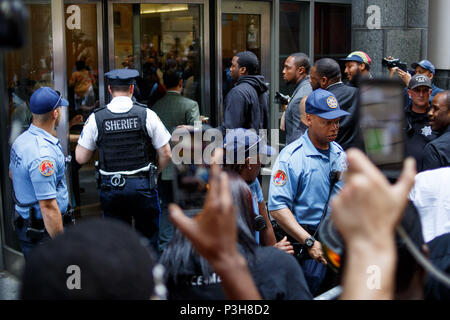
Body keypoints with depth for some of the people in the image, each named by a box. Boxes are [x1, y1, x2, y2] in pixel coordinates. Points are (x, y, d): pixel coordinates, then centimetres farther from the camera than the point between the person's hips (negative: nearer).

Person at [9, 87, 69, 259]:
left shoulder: (21, 140, 4)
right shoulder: (44, 154, -27)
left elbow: (12, 174, 24)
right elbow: (48, 206, -27)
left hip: (23, 222, 10)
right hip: (42, 230, -10)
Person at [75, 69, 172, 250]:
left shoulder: (95, 119, -3)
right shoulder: (147, 115, -5)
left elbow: (81, 158, 2)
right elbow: (165, 154, -1)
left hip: (110, 188, 1)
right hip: (143, 186, -1)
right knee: (148, 240, 14)